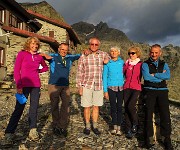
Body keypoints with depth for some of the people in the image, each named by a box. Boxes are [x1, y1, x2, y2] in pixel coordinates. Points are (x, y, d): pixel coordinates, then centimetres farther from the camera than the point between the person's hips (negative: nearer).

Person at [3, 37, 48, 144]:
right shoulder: (22, 54, -2)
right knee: (19, 108, -2)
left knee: (34, 108, 7)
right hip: (24, 85, -4)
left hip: (36, 85, 4)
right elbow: (16, 71, -6)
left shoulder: (39, 56, 8)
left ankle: (33, 131, 17)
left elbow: (46, 67, 25)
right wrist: (19, 86, -12)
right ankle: (9, 132, 9)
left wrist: (37, 71, 7)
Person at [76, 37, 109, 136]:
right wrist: (79, 86, -5)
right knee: (87, 107, 4)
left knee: (96, 106, 9)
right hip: (87, 85, -2)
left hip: (98, 86, 2)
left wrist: (107, 60, 5)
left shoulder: (103, 54, 8)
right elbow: (79, 73, 0)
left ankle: (95, 126, 22)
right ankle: (87, 126, 19)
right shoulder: (83, 57, 1)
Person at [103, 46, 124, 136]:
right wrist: (105, 90, 0)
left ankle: (119, 127, 12)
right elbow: (104, 77, 3)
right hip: (111, 88, 0)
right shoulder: (107, 63, 2)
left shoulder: (122, 62, 5)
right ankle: (114, 127, 17)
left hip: (121, 87, 1)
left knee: (119, 107, 2)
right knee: (113, 107, 5)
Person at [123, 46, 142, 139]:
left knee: (131, 106, -21)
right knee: (126, 108, 2)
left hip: (136, 88, -3)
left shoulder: (141, 64, 2)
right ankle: (128, 130, 12)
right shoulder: (126, 64, 11)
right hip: (127, 88, 3)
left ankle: (135, 124, 6)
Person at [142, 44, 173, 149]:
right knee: (149, 114, -4)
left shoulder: (164, 64, 16)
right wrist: (161, 76, -5)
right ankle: (149, 138, 6)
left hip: (162, 91, 2)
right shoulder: (145, 64, 8)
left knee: (165, 114, -5)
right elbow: (146, 77, -11)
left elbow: (168, 76, -4)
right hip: (150, 91, -2)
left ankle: (166, 139, 6)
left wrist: (154, 75, -10)